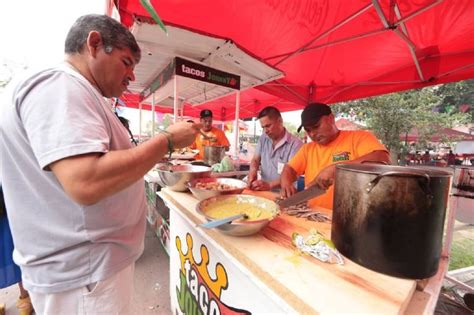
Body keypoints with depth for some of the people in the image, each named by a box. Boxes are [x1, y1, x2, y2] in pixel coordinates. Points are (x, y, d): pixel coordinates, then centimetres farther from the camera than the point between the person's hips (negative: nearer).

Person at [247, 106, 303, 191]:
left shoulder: (295, 143, -11)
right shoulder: (263, 139, 8)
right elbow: (255, 160, 12)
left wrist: (269, 185, -31)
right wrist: (253, 171, -10)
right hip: (263, 191, 4)